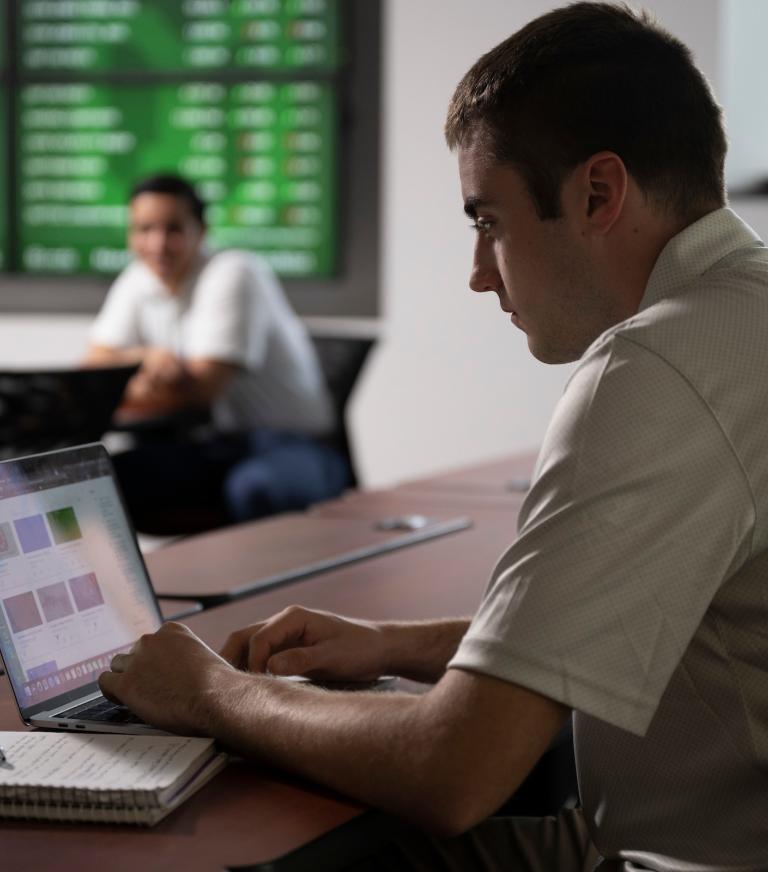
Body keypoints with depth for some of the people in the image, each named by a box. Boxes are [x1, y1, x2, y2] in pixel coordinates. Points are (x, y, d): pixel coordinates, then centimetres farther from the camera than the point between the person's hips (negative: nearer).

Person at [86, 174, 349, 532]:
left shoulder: (234, 274, -13)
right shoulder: (138, 280, 7)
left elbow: (202, 389, -19)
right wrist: (146, 355, -20)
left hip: (287, 445, -5)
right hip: (212, 447, 6)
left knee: (254, 489, -40)